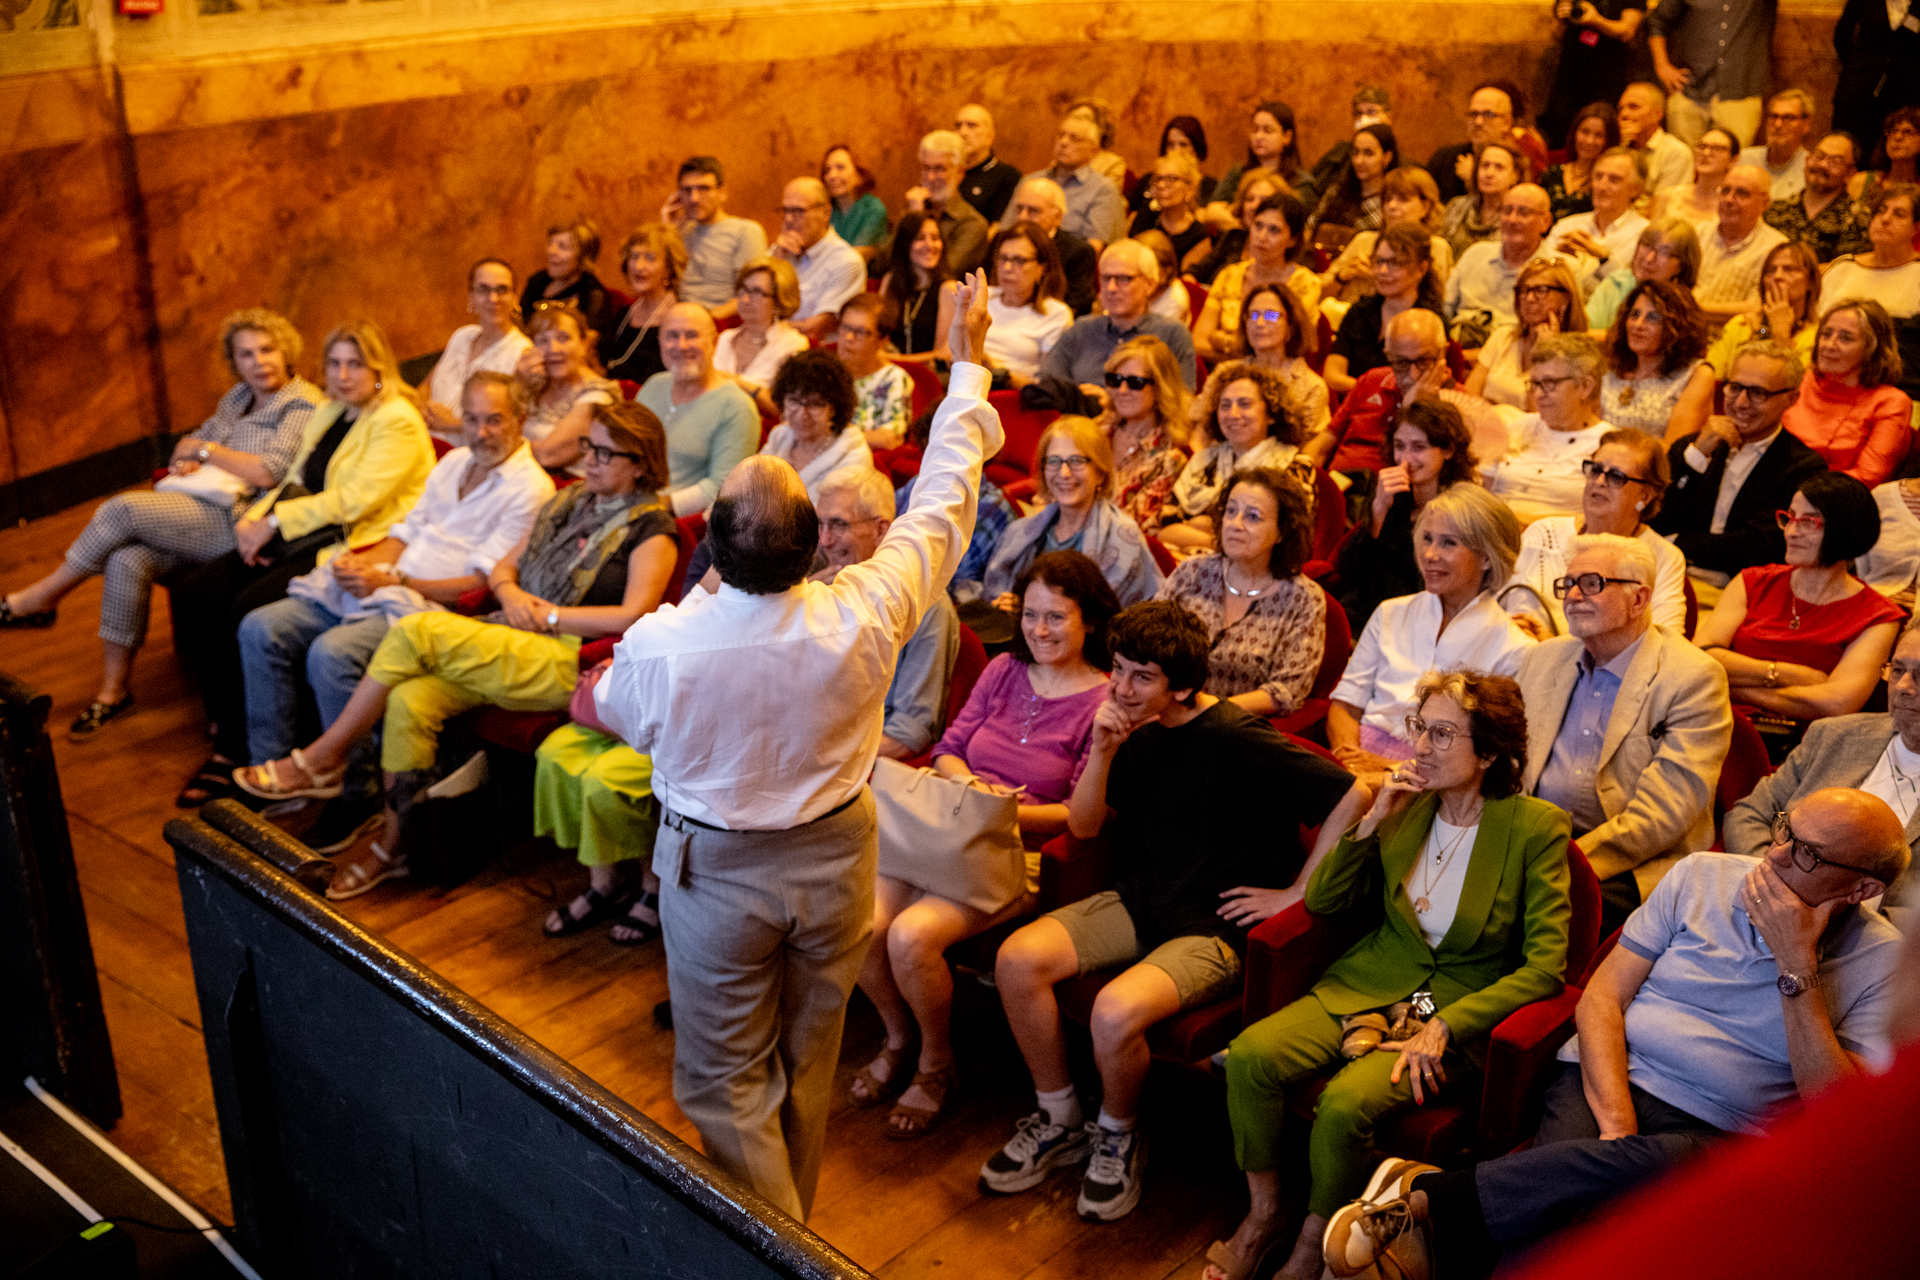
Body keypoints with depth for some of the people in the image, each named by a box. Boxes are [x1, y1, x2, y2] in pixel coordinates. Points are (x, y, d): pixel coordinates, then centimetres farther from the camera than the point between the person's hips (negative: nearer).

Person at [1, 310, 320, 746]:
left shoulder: (303, 407, -7)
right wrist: (183, 460, 3)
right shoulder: (238, 397, 19)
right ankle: (114, 690, -9)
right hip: (198, 512, 8)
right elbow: (194, 440, 28)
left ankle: (41, 598, 0)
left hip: (237, 522, -8)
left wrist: (205, 450, -6)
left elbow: (268, 473, -19)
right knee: (127, 560, -20)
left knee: (121, 509, -21)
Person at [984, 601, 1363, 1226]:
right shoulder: (1138, 729, 3)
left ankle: (1118, 1136, 3)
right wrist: (1102, 752, -12)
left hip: (1214, 926, -7)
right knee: (1017, 959, -14)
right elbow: (1083, 826, 7)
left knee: (1116, 1012, -32)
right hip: (1138, 902, 7)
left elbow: (1352, 798, -19)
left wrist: (1294, 894, -12)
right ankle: (1060, 1121, 7)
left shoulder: (1235, 739, -19)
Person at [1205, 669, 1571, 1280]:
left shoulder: (1535, 828, -10)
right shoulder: (1407, 805, 3)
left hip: (1462, 1007, -4)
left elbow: (1545, 968, -12)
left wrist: (1444, 1026, -20)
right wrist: (1371, 823, -6)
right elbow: (1322, 900, 9)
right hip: (1372, 981, 5)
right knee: (1249, 1055, -21)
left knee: (1345, 1103, -30)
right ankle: (1264, 1216, 1)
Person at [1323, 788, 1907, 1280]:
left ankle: (1430, 1196, -29)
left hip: (1713, 1136, -1)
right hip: (1607, 1079, 1)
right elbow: (1600, 1000, 4)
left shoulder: (1881, 960, 2)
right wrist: (1615, 1122, -12)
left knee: (1660, 1166, -39)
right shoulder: (1702, 875, 8)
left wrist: (1797, 968, -15)